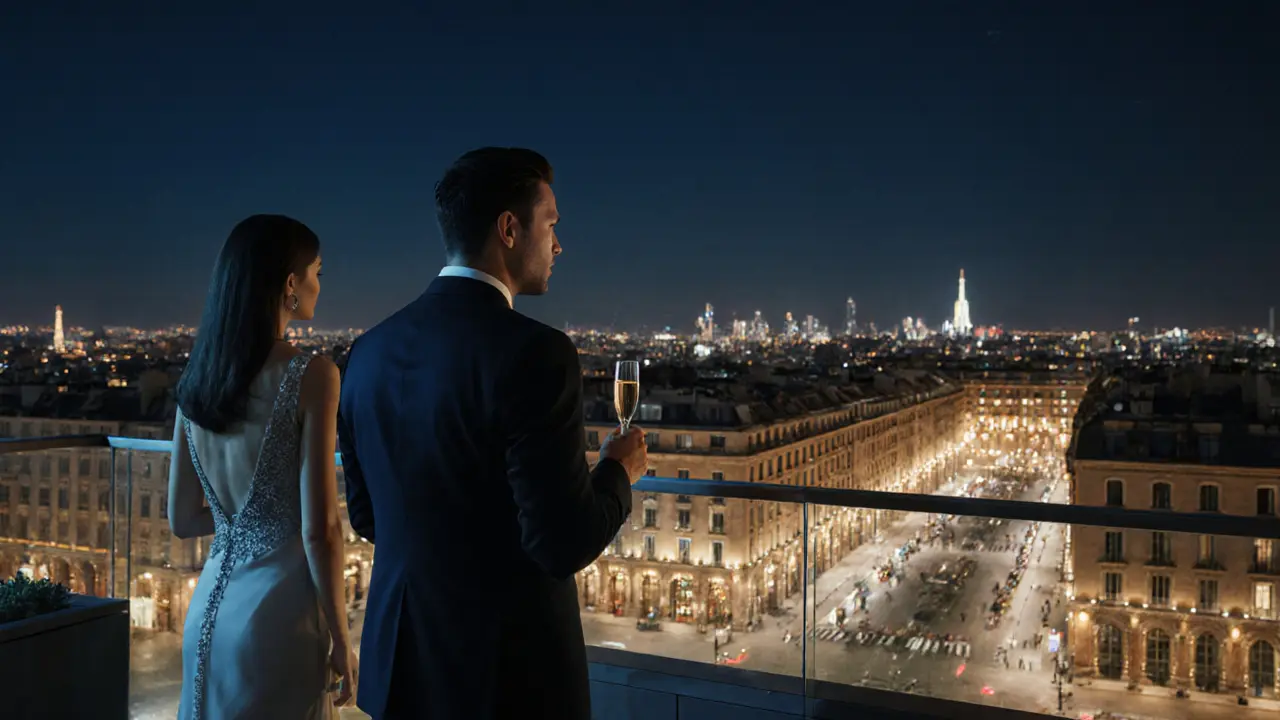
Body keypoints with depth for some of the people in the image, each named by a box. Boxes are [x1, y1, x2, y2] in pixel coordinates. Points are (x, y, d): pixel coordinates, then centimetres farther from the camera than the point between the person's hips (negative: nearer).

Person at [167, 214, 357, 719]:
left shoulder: (197, 380, 3)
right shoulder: (310, 375, -16)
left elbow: (182, 520, 10)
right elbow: (318, 530, -17)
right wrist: (341, 640, -7)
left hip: (211, 603, 6)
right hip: (279, 609, -6)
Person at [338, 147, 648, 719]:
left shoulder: (370, 350, 0)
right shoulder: (533, 352, -22)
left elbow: (366, 515, 8)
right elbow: (565, 543, -21)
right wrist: (617, 471, -3)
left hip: (401, 659, 6)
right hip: (510, 672, -6)